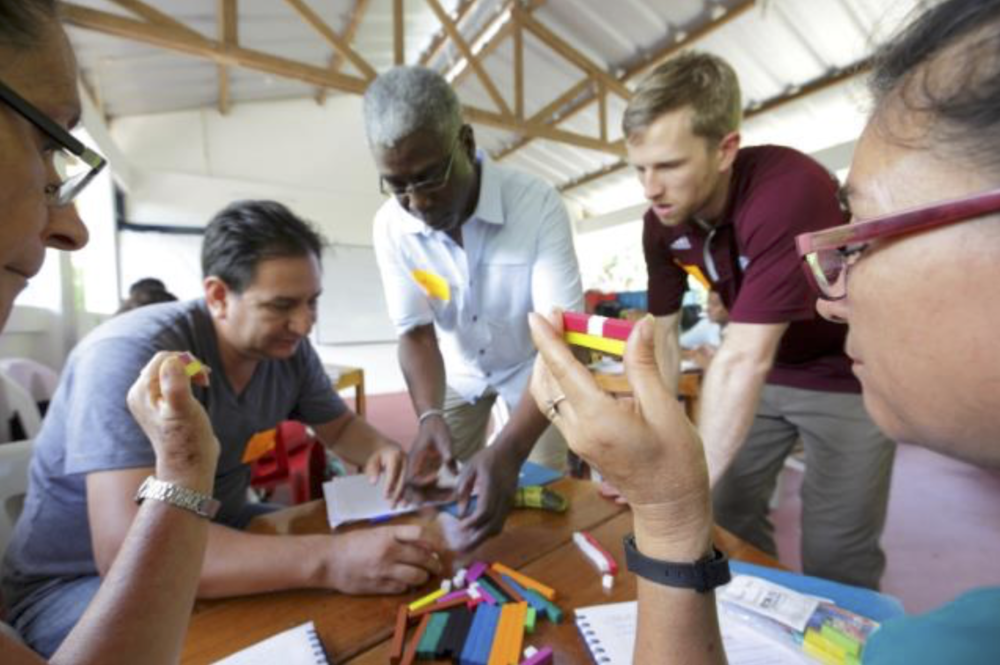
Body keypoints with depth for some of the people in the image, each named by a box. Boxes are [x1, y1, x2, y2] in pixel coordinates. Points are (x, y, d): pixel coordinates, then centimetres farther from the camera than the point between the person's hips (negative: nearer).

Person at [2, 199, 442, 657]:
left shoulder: (288, 348, -10)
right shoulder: (134, 354, -29)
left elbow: (340, 426, 4)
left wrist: (380, 449, -19)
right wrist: (326, 561, -45)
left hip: (216, 533, 6)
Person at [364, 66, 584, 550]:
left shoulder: (538, 205, -31)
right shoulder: (390, 226, -20)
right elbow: (417, 332, -16)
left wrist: (508, 451, -47)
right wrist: (430, 416, -35)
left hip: (531, 367, -2)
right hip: (457, 371, 3)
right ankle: (454, 557, 41)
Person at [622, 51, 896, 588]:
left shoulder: (788, 190, -33)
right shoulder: (662, 222, -12)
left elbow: (743, 359, -38)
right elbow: (661, 337, -8)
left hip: (846, 376, -5)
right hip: (765, 374, 6)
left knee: (834, 557, 1)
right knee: (728, 514, 12)